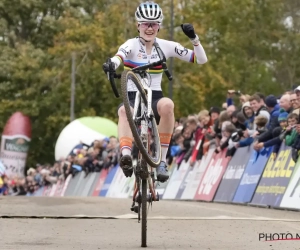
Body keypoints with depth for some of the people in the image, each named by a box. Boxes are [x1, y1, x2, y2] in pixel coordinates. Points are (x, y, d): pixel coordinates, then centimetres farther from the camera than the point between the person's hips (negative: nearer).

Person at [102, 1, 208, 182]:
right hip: (132, 97, -1)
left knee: (167, 104, -35)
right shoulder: (132, 45, -3)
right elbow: (119, 56, -28)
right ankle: (126, 155, -55)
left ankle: (162, 160, -29)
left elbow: (201, 60, 3)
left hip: (155, 98, 1)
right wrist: (111, 64, -51)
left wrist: (194, 38, -14)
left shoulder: (166, 46, 4)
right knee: (124, 110, -37)